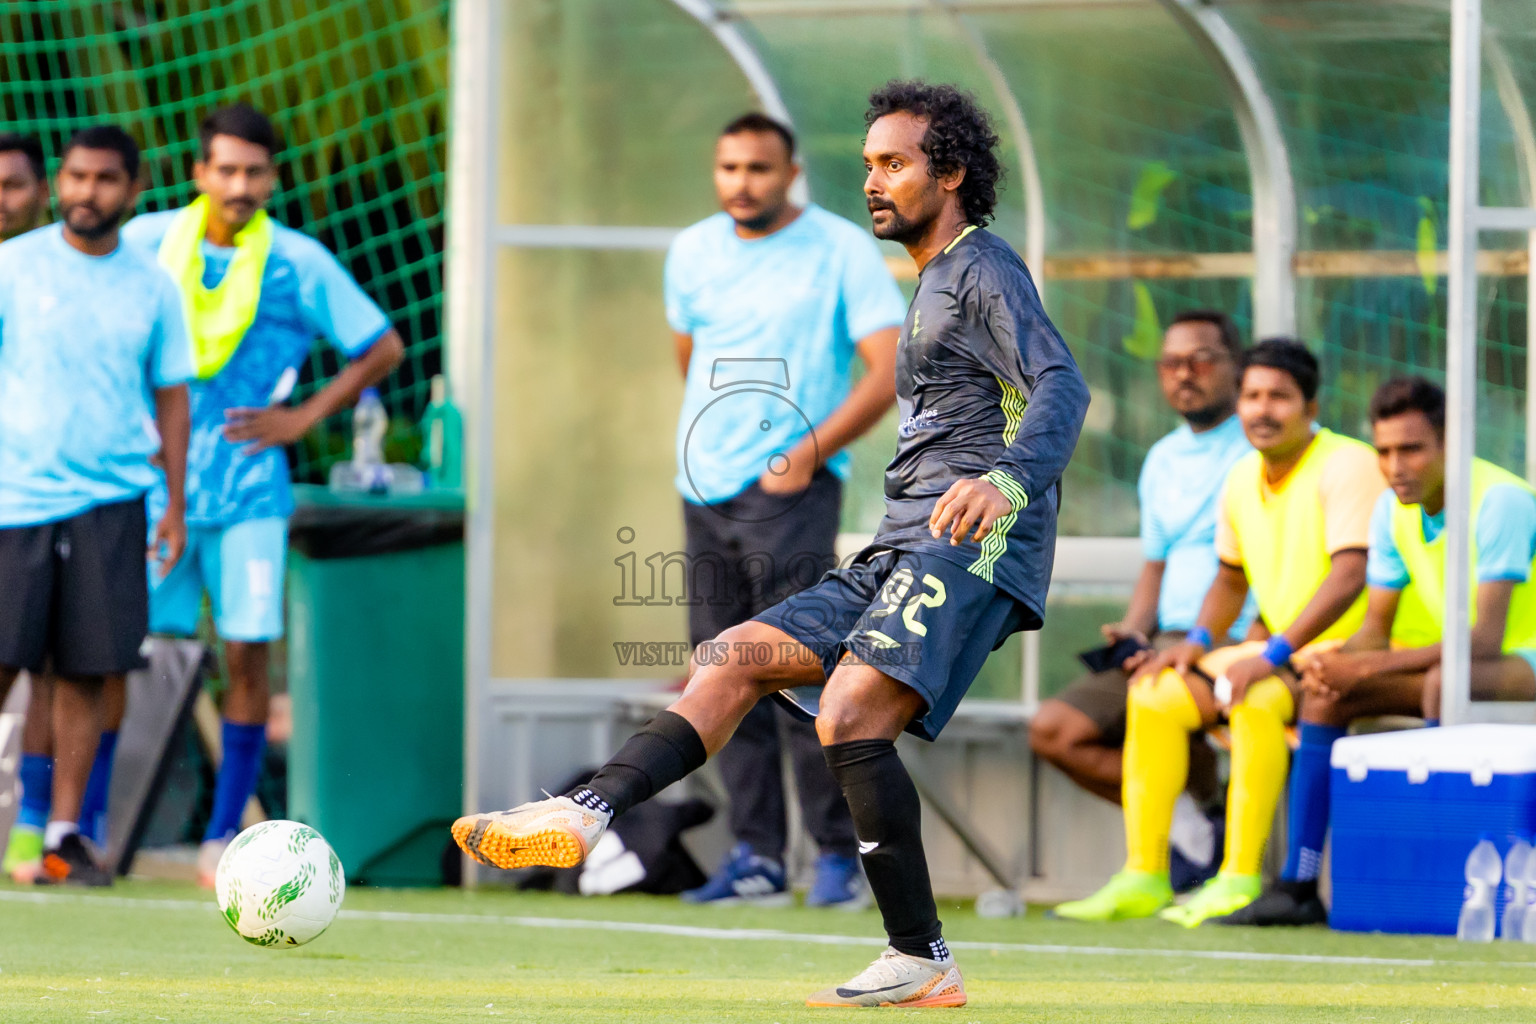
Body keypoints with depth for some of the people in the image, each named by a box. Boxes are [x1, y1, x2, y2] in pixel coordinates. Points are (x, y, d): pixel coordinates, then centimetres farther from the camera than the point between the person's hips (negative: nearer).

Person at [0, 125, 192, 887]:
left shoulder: (151, 288, 9)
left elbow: (170, 395, 15)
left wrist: (176, 505, 11)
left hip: (110, 502, 2)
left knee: (87, 674, -1)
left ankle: (64, 836, 5)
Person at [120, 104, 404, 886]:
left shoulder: (299, 265, -1)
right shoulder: (146, 242, 1)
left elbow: (383, 349, 8)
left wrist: (303, 418, 0)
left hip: (248, 485, 0)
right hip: (153, 482, 0)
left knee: (248, 655, -5)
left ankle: (223, 836, 3)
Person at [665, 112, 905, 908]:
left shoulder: (841, 250, -4)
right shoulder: (692, 253, 12)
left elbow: (889, 371, -10)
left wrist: (810, 452, -16)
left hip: (790, 488, -6)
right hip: (706, 487, 6)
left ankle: (839, 855, -6)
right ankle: (757, 856, 6)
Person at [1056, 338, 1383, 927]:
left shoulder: (1347, 465, -15)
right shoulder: (1243, 480, 10)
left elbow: (1349, 575, -26)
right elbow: (1231, 577, 26)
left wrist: (1274, 655, -32)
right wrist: (1198, 641, 6)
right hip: (1279, 655, 9)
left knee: (1256, 699, -35)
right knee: (1153, 694, -4)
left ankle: (1239, 881, -32)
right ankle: (1143, 876, -4)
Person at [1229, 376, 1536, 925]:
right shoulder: (1392, 509, 1)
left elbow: (1484, 639, -29)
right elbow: (1376, 631, 6)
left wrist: (1370, 668, -31)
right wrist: (1338, 665, -19)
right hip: (1458, 661, 8)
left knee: (1444, 683, -37)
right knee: (1324, 691, -9)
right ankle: (1298, 885, -13)